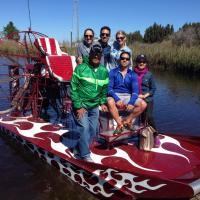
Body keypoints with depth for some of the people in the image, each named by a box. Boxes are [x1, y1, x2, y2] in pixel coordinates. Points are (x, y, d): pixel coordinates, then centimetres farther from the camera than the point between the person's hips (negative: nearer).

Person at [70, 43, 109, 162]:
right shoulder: (80, 68, -10)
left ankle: (80, 148, 31)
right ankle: (85, 154, 4)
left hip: (94, 106, 5)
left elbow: (104, 89, 14)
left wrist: (103, 102, 2)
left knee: (92, 131, 9)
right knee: (84, 127, -12)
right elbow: (74, 88, -11)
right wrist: (78, 106, -15)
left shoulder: (104, 71, 4)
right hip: (81, 104, -5)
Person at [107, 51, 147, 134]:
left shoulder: (132, 74, 7)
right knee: (110, 102, -37)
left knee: (143, 104, -20)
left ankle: (127, 120, -4)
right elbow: (109, 88, -8)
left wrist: (131, 103, -20)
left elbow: (135, 90, -2)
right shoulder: (113, 72, 2)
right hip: (115, 95, -2)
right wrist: (117, 99, -25)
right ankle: (119, 123, -17)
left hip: (128, 96, 3)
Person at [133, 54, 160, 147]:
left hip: (148, 99, -1)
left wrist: (145, 95, -10)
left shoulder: (149, 74, 1)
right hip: (137, 100, 1)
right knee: (142, 118, 5)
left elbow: (153, 89, 4)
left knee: (149, 117, -15)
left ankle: (156, 136, 1)